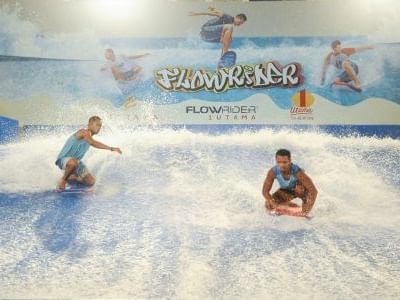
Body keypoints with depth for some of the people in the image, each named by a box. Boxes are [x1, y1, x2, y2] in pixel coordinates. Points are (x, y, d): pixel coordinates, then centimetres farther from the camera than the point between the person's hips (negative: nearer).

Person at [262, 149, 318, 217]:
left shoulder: (297, 171, -40)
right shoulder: (273, 172, -32)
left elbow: (313, 190, -39)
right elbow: (265, 191, -23)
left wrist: (308, 208, -49)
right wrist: (275, 204, -39)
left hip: (301, 189, -3)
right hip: (286, 191, 3)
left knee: (299, 188, -38)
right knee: (269, 205, -16)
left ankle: (304, 213, -10)